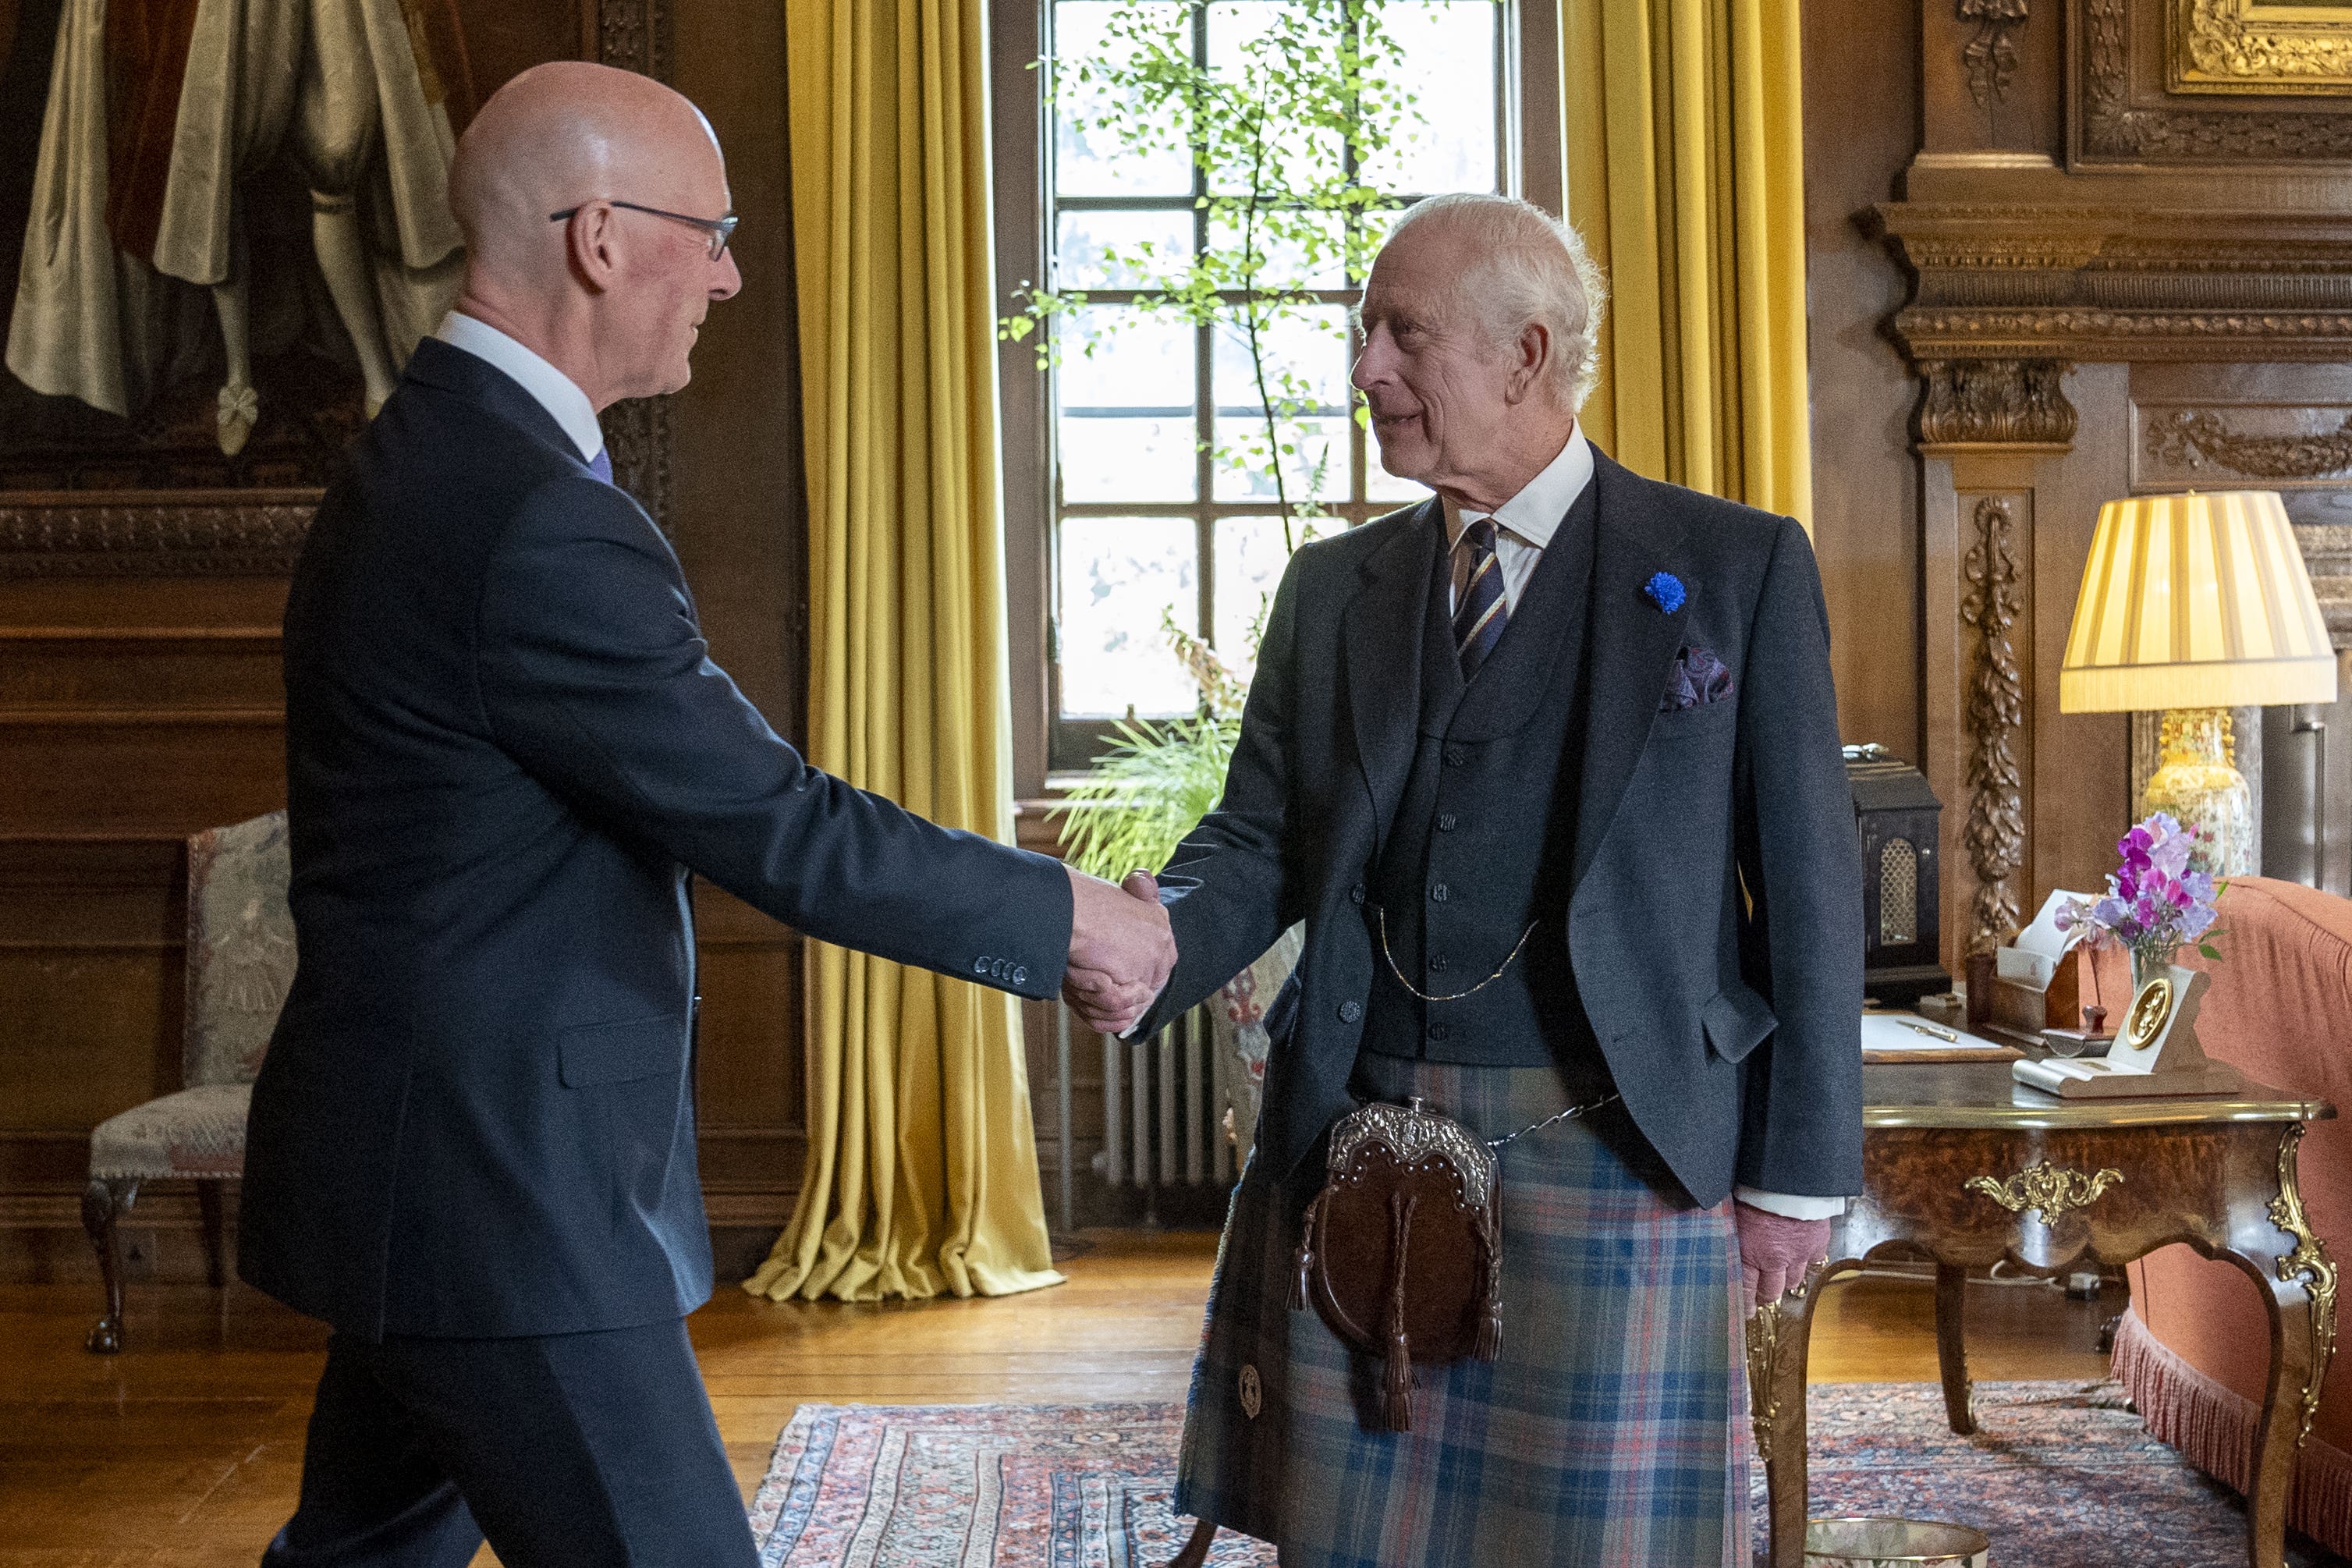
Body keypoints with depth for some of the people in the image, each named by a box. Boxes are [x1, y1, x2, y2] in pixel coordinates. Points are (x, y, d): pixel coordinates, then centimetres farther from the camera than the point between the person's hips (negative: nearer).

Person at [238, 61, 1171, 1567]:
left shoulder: (435, 452, 10)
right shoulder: (535, 522, -24)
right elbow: (781, 830, -19)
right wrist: (1062, 917, -7)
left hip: (425, 1167, 11)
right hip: (502, 1201, -10)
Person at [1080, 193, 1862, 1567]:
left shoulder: (1738, 567, 0)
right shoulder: (1332, 588, 12)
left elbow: (1808, 881, 0)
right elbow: (1260, 842, 9)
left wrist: (1800, 1171, -2)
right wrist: (1153, 947, -13)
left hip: (1611, 1159, -3)